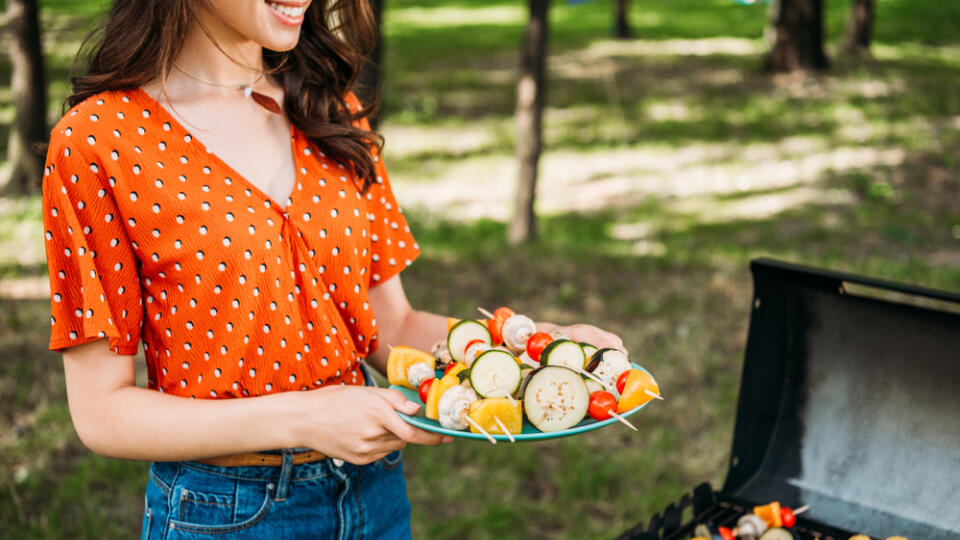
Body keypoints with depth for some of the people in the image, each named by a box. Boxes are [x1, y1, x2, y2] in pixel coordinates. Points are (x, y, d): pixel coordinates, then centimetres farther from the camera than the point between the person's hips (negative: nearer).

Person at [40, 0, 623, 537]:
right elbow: (103, 411, -13)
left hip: (375, 491, 5)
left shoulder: (333, 113, 4)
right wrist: (299, 419, -24)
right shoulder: (100, 143, -13)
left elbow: (391, 329, 3)